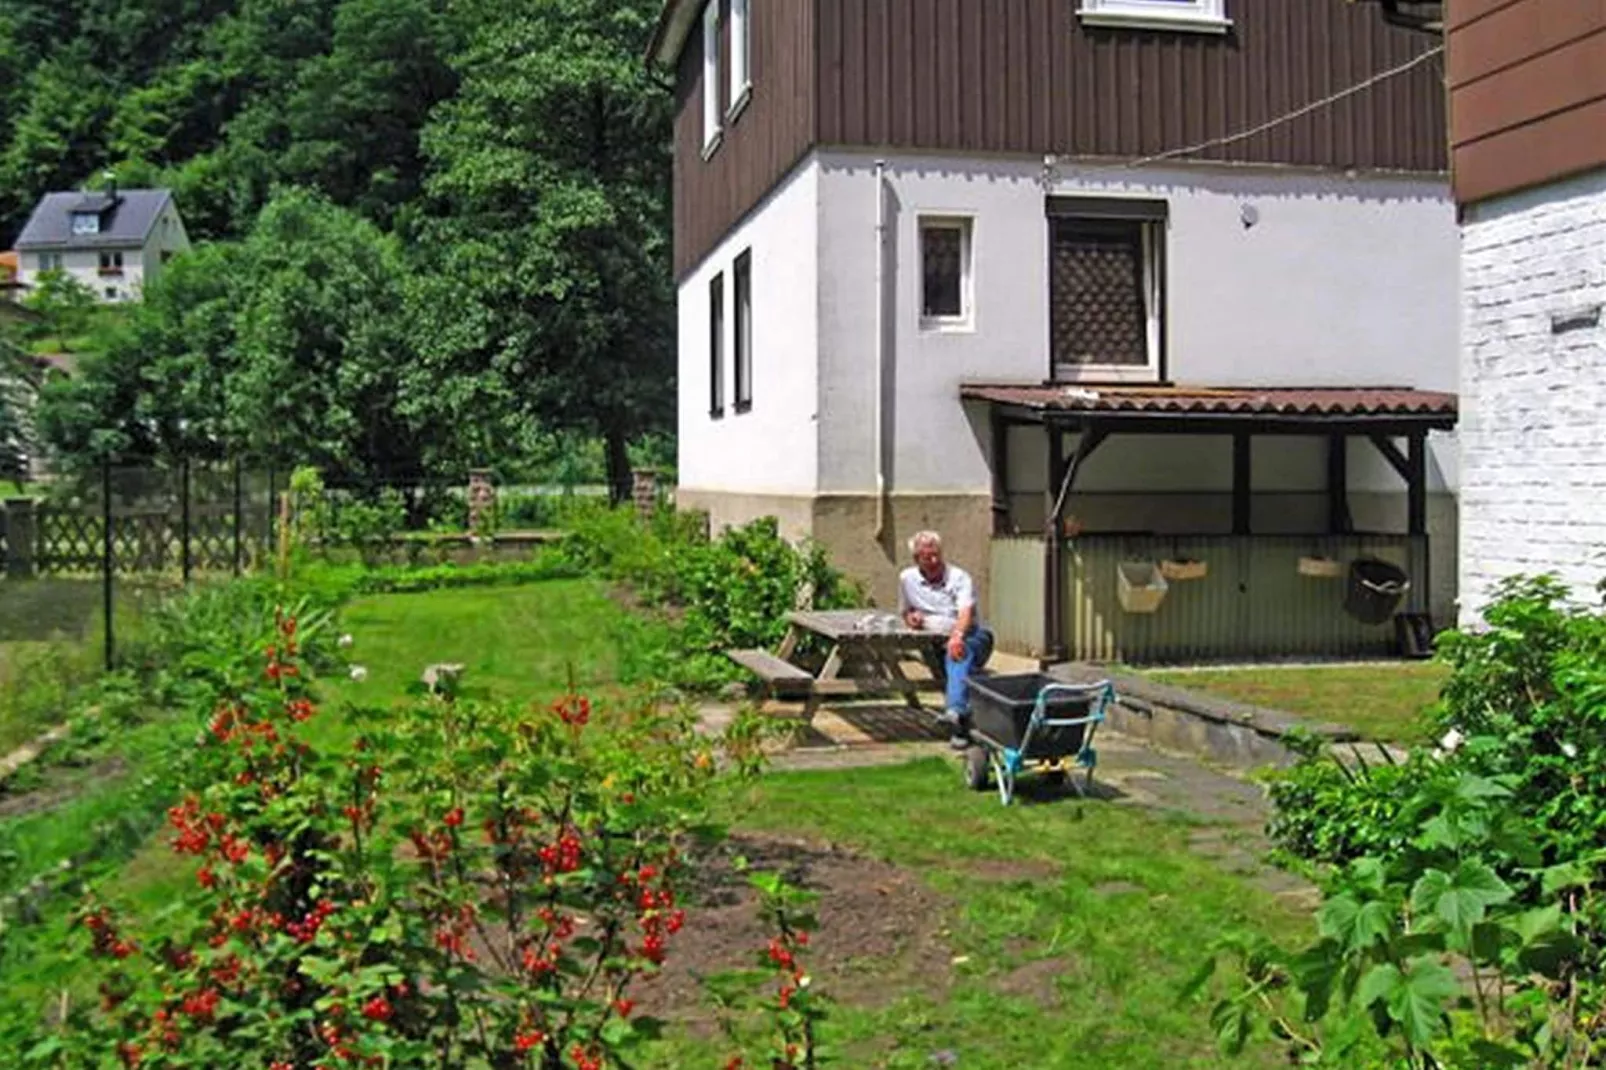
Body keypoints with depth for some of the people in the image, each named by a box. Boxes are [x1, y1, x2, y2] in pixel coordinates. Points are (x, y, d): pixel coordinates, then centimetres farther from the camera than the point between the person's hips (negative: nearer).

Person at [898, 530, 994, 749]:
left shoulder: (959, 577, -2)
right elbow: (905, 612, 28)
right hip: (936, 642, 6)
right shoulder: (907, 579, 12)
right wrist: (911, 617, 0)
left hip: (969, 637, -6)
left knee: (959, 653, -38)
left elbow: (966, 612, -20)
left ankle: (955, 711, -59)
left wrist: (957, 636, -41)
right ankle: (961, 723, -30)